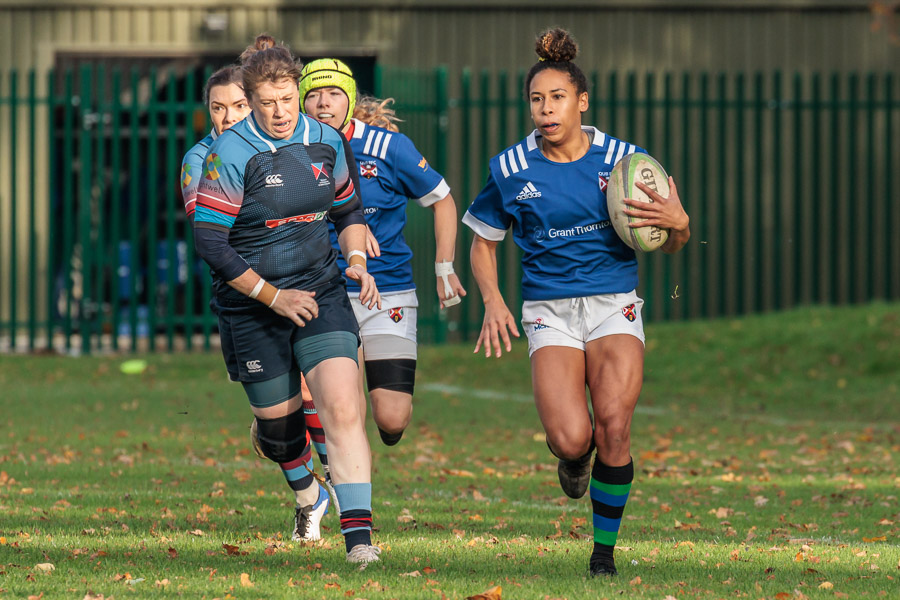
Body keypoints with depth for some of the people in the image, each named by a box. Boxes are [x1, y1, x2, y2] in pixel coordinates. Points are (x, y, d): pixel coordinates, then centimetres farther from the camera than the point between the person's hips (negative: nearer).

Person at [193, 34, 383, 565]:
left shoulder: (327, 143, 0)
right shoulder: (230, 154, -15)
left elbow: (349, 209, 17)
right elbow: (210, 242, -14)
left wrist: (357, 260, -2)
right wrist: (273, 297, -15)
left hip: (321, 292, 2)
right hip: (251, 307, -2)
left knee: (343, 407, -17)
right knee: (278, 421, 10)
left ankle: (359, 536, -20)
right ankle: (307, 493, 46)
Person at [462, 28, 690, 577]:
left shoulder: (623, 160, -1)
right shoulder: (511, 170, -1)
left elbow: (669, 246, 8)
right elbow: (483, 243, 13)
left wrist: (679, 223, -16)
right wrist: (493, 303, -3)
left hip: (615, 305, 0)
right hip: (549, 311, 0)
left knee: (613, 425, -18)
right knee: (570, 438, -20)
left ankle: (605, 550, 1)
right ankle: (575, 460, 21)